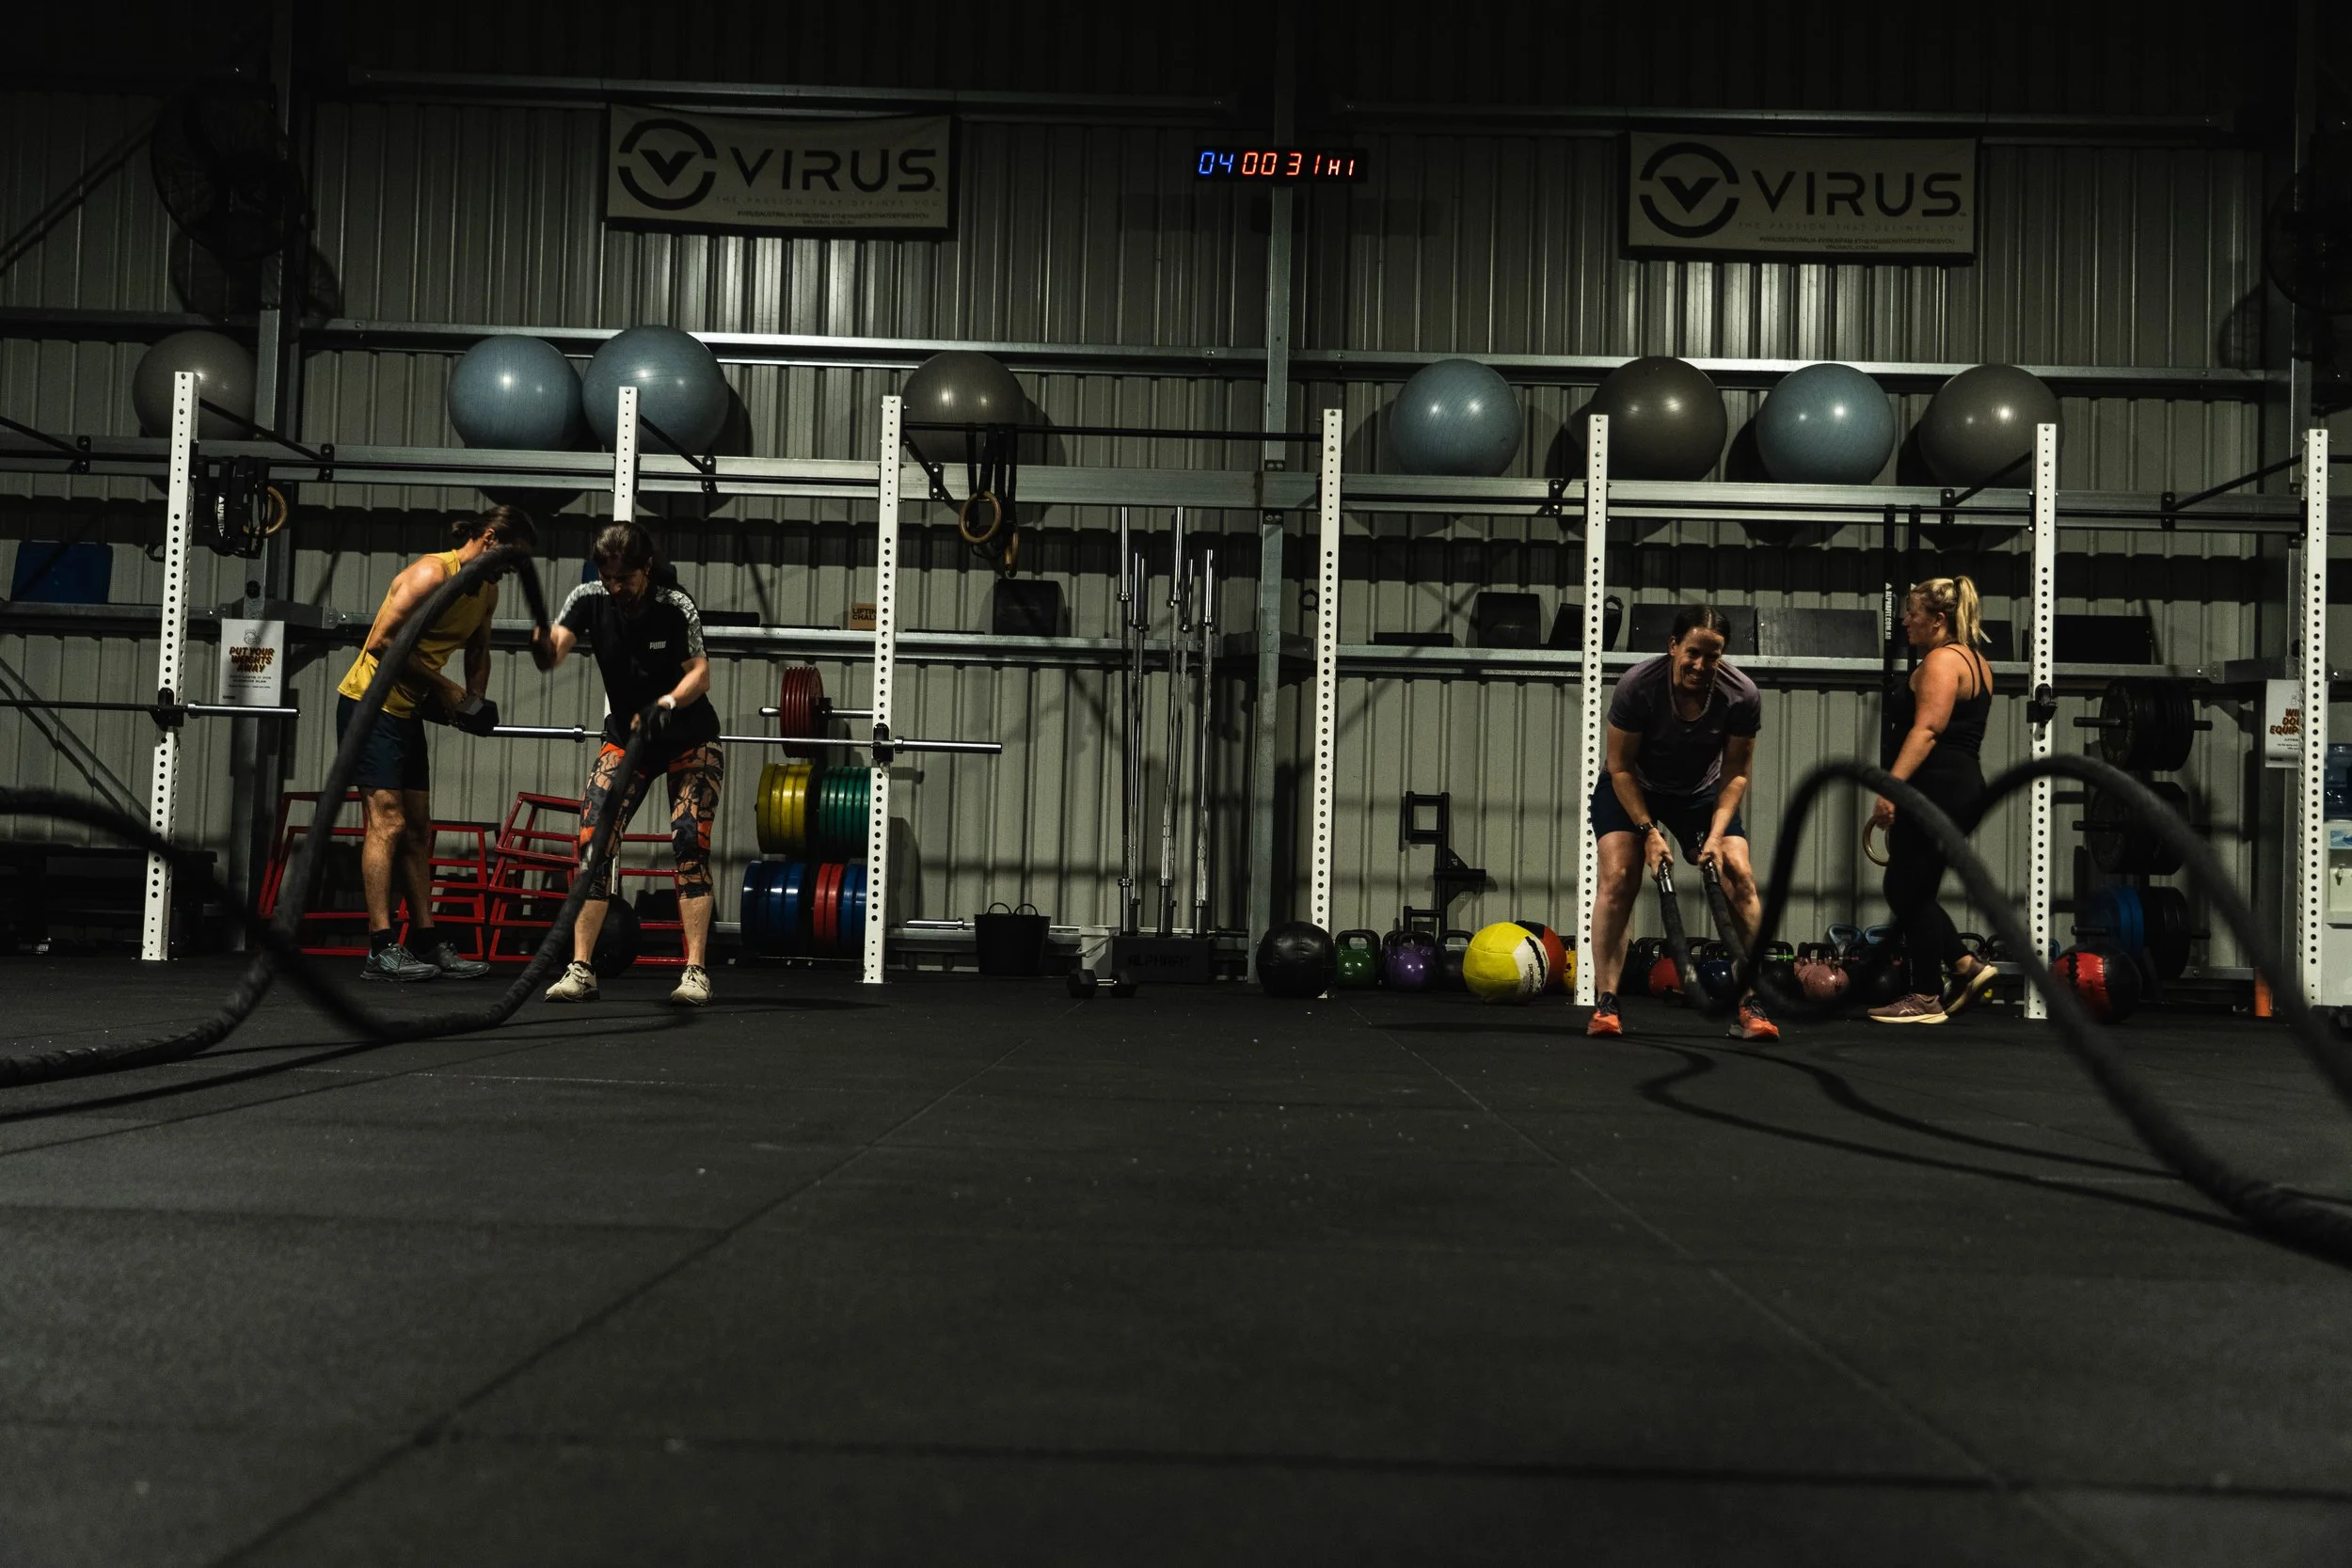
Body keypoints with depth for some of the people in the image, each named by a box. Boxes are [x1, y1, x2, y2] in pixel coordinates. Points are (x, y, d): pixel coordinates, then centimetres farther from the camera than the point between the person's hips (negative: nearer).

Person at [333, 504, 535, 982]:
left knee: (417, 830, 9)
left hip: (406, 711, 9)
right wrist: (442, 687, -18)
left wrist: (476, 701, 7)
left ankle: (427, 942, 14)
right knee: (387, 821, -14)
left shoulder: (487, 592, 9)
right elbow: (382, 641, -25)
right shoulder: (432, 573, -19)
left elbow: (478, 648, 25)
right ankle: (381, 950, -15)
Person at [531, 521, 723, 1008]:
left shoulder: (676, 606, -20)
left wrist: (668, 703, -37)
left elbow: (700, 673, -18)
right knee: (592, 839, -12)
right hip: (626, 736, 3)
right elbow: (552, 655, -26)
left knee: (690, 842, -16)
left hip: (689, 740, -3)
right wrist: (541, 645, -50)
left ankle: (696, 973, -12)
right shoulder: (589, 599, -13)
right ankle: (581, 970, -9)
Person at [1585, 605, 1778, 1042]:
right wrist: (1648, 831, -26)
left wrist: (1717, 833, -24)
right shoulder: (1637, 686, -29)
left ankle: (1751, 1005, -7)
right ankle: (1606, 1004, -14)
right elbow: (1621, 769, -19)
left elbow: (1735, 775, -12)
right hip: (1632, 789, -2)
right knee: (1618, 879, -19)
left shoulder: (1741, 696, -24)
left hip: (1701, 792, 2)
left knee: (1739, 876, -14)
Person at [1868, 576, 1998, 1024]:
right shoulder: (1974, 660, 20)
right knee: (1909, 890, 16)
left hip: (1936, 787, -10)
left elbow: (1926, 730, -22)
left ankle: (1927, 998, 2)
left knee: (1910, 891, -3)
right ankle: (1967, 968, 13)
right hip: (1966, 784, 10)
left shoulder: (1942, 660, -11)